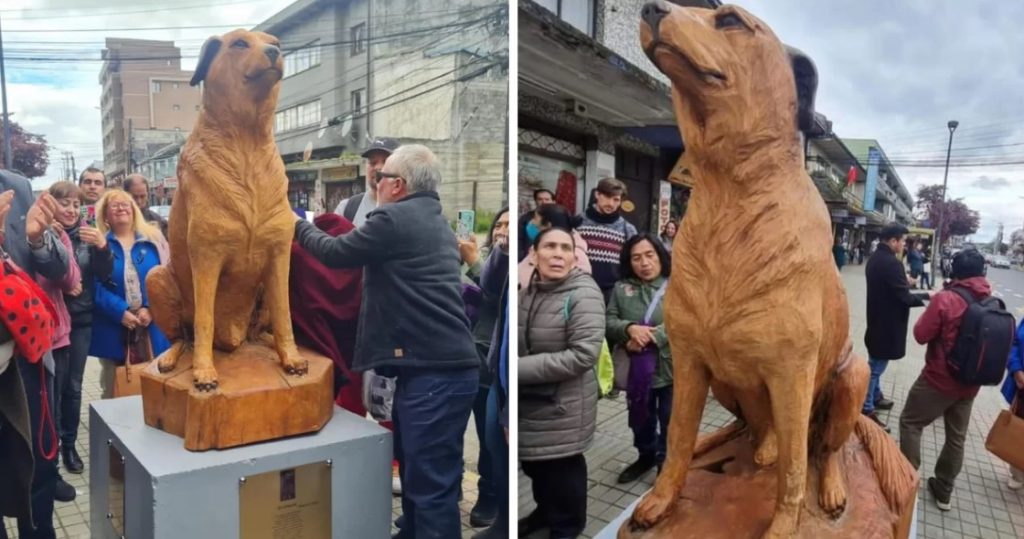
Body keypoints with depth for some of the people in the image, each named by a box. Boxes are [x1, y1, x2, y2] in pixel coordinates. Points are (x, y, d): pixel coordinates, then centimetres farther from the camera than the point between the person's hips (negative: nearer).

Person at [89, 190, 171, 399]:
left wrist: (150, 308, -12)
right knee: (114, 390, 9)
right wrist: (120, 312, -15)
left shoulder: (152, 239, 6)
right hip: (113, 328, -1)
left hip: (151, 325, 1)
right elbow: (95, 285, -4)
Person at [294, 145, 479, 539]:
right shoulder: (434, 221, 20)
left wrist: (299, 226, 19)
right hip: (442, 367, 10)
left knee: (432, 486, -4)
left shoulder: (395, 218, -9)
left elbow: (336, 254, 2)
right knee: (416, 475, 21)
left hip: (434, 373, -10)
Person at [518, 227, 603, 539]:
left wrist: (520, 368, -26)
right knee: (534, 462, 22)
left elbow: (583, 355, -27)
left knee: (563, 467, 13)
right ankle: (546, 510, 50)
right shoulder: (527, 290, 1)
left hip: (563, 403, -6)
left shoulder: (584, 294, -19)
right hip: (529, 399, 6)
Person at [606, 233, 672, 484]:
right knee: (641, 418, 21)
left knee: (670, 421, 13)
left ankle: (667, 462, 35)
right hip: (637, 370, 3)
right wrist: (630, 328, -22)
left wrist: (649, 337, -24)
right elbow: (609, 321, -2)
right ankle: (646, 456, 45)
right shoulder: (621, 288, 2)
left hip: (671, 367, -3)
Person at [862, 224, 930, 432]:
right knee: (875, 367, -1)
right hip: (887, 324, -10)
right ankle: (866, 410, 7)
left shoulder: (875, 258, 7)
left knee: (875, 365, 22)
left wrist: (904, 282, 12)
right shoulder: (891, 263, -25)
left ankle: (875, 397, 38)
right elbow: (904, 298, -22)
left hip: (878, 320, 10)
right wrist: (927, 296, -9)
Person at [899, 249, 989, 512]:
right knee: (957, 437, 16)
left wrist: (933, 308, -1)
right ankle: (943, 492, 29)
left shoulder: (945, 299, -18)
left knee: (910, 423, 11)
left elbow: (921, 335, -13)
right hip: (970, 383, 6)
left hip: (939, 378, -6)